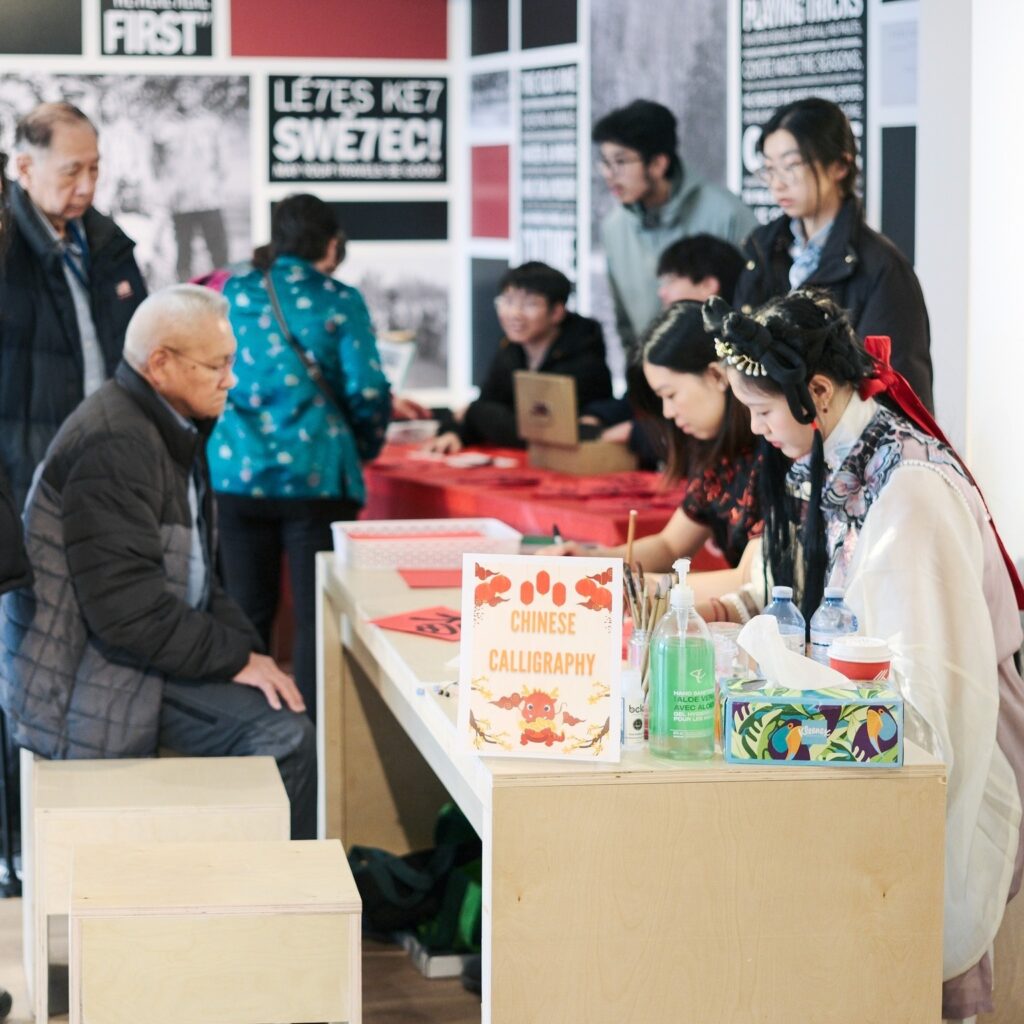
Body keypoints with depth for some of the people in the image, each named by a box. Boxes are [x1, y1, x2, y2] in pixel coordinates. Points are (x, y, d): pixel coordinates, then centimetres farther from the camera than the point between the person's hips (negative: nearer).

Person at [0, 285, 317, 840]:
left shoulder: (169, 430, 12)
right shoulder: (114, 445, -21)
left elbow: (196, 572, 19)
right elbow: (127, 609, -26)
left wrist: (245, 645, 4)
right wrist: (234, 657, -17)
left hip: (145, 654, 10)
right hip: (91, 686, -10)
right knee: (284, 734, -21)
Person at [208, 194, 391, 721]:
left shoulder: (233, 294, 8)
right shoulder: (340, 301, -2)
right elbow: (367, 392, -8)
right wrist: (359, 453, 10)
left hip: (237, 474, 3)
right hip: (317, 476, -3)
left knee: (247, 616, 11)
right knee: (318, 617, 1)